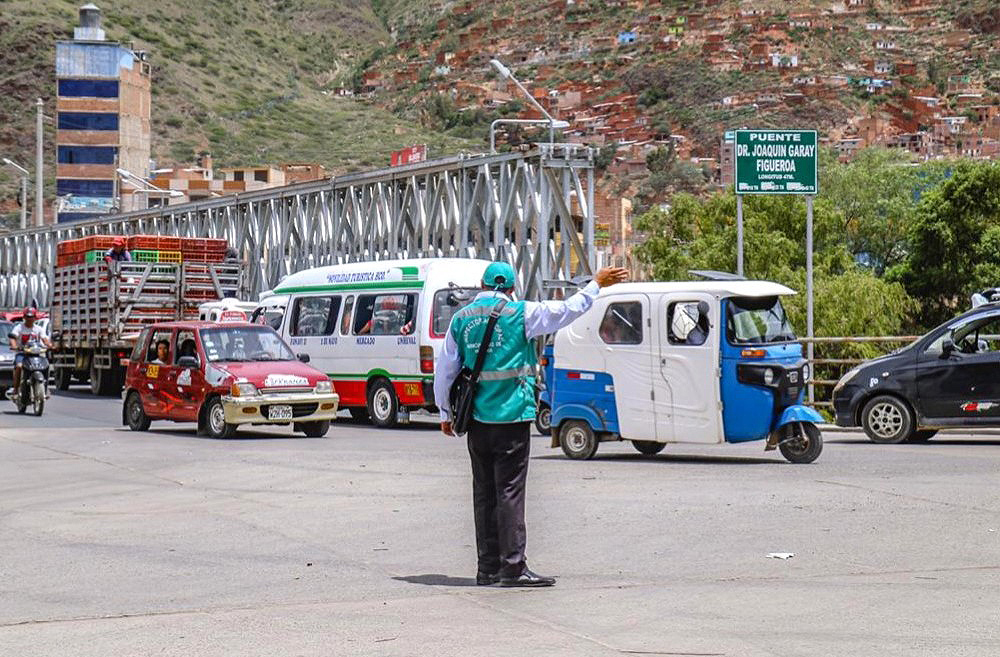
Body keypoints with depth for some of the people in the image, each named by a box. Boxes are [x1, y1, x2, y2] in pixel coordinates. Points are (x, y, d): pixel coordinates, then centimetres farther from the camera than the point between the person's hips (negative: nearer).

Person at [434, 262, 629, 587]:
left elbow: (444, 370, 12)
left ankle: (488, 567, 11)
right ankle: (513, 567, -8)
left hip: (477, 418, 5)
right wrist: (597, 284, 16)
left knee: (484, 492, 9)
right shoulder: (520, 313, -4)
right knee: (510, 491, -5)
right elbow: (567, 310, 2)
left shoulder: (461, 319, 9)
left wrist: (446, 413, 22)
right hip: (511, 415, -4)